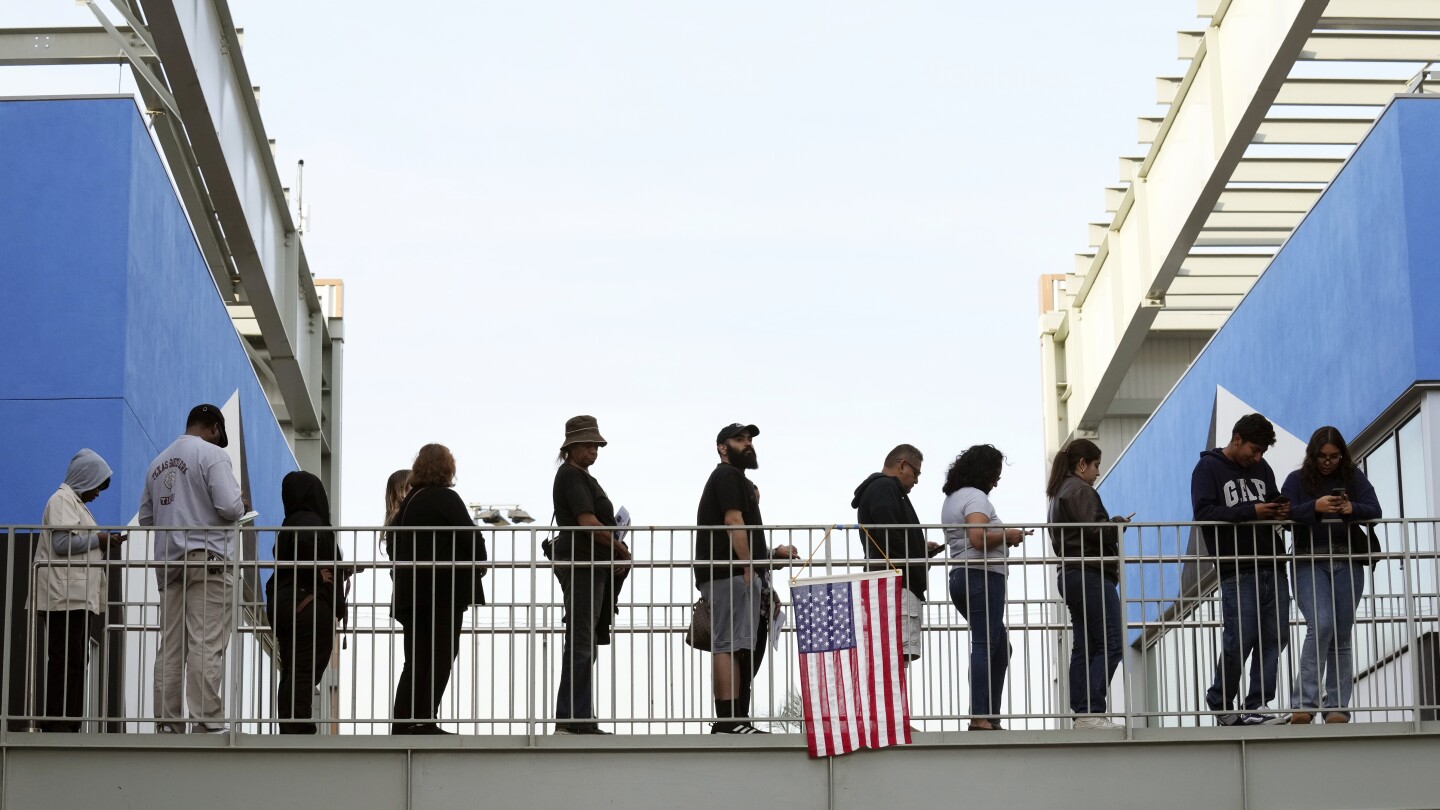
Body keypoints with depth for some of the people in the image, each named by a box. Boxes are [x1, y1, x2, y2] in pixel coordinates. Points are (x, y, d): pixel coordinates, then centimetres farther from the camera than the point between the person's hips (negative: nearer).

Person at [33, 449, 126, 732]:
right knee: (66, 663, -13)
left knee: (73, 663, 5)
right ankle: (57, 723, -14)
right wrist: (97, 539, -8)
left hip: (78, 598, 10)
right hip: (66, 597, -10)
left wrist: (106, 547, 14)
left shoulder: (75, 502, 26)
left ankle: (66, 725, 3)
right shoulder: (63, 500, -5)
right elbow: (62, 542, -18)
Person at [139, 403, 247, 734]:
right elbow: (229, 506, -15)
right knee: (207, 646, -9)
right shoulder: (211, 453, -6)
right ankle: (208, 724, -13)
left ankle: (168, 723, 4)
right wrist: (241, 506, 6)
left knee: (171, 648, 6)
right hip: (207, 559, -7)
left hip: (169, 563, 7)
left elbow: (145, 517, 19)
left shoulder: (159, 461, 16)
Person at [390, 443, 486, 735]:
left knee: (416, 661, 10)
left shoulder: (408, 501, 12)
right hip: (444, 589, -7)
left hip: (410, 590, 7)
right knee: (441, 657, -1)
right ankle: (424, 721, -6)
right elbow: (470, 535, -12)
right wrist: (480, 562, 4)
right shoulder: (446, 498, -9)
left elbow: (396, 545, 14)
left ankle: (402, 723, 6)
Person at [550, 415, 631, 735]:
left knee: (586, 644, 11)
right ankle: (569, 718, -11)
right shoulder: (571, 476, -9)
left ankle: (581, 719, 13)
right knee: (580, 643, -11)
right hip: (581, 565, -11)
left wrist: (614, 550, 10)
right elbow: (587, 522, -18)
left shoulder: (583, 477, 22)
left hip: (591, 565, 11)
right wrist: (620, 547, -7)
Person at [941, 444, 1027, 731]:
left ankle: (991, 716, 10)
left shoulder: (952, 498, 22)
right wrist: (1007, 535, -9)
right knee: (985, 646, -12)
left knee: (1000, 648, 13)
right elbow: (978, 538, -23)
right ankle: (980, 718, -16)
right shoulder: (975, 497, -9)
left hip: (961, 577, 10)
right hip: (982, 576, -10)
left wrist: (1003, 539, 18)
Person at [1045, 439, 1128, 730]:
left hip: (1070, 575, 11)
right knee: (1111, 644, -12)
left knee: (1084, 648, 8)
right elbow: (1092, 529, -22)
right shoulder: (1080, 491, -9)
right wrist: (1118, 524, -3)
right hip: (1090, 575, -11)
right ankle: (1093, 712, -19)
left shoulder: (1058, 493, 22)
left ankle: (1082, 714, 5)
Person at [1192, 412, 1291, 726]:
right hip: (1236, 571, -6)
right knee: (1239, 640, -8)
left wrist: (1280, 511, 5)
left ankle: (1257, 705, 6)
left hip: (1272, 566, 6)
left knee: (1273, 638, 1)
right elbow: (1203, 512, -12)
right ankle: (1220, 702, 11)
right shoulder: (1208, 468, 0)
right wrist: (1251, 511, -18)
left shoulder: (1261, 468, 18)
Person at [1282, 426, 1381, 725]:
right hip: (1309, 562, -2)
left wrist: (1352, 509, -19)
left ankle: (1337, 707, 7)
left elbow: (1375, 510, 2)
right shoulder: (1297, 479, 6)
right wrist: (1315, 507, -23)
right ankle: (1304, 701, -16)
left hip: (1347, 562, 2)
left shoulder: (1354, 477, 11)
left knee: (1341, 635, 3)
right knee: (1321, 625, -20)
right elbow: (1285, 513, -7)